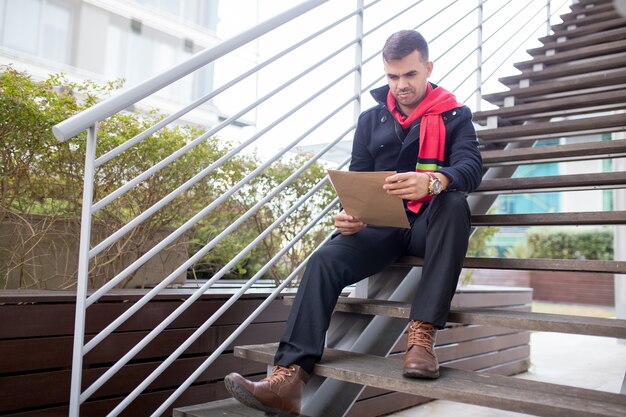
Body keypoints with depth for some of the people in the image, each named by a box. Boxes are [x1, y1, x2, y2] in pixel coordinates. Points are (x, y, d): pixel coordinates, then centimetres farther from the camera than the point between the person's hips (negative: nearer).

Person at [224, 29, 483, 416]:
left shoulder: (454, 115, 7)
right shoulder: (370, 119, 15)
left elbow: (471, 166, -11)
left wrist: (433, 181, -36)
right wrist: (350, 215, -14)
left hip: (430, 222, -2)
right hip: (380, 225, 2)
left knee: (454, 204, -36)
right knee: (325, 260, -25)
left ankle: (422, 336, -36)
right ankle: (289, 376, -35)